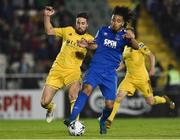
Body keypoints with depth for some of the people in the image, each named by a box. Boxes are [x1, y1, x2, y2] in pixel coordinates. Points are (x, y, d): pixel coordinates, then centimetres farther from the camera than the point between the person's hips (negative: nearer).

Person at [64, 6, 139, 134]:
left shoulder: (124, 35, 1)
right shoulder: (104, 30, 8)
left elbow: (136, 47, -14)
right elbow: (95, 45, 13)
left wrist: (131, 39, -36)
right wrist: (87, 45, -9)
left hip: (110, 72, 0)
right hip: (96, 67, 0)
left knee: (110, 105, -4)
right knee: (87, 88, -29)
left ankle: (102, 122, 30)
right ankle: (72, 119, -37)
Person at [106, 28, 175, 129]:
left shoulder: (139, 46, -7)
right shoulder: (125, 49, 12)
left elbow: (151, 55, -15)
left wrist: (152, 68, -29)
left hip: (142, 78, -4)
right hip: (129, 78, 4)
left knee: (150, 101, 3)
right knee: (119, 95, -17)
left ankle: (164, 99, 37)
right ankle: (110, 119, -18)